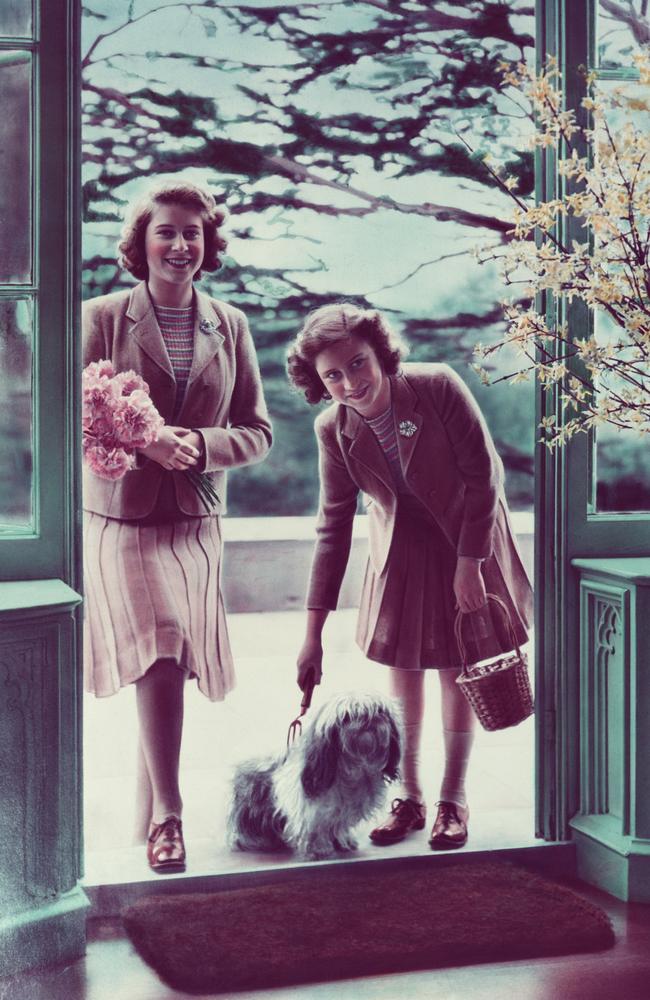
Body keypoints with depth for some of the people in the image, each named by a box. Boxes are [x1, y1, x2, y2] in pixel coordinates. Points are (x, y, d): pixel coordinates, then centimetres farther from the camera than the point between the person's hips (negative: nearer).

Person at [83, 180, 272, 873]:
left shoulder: (229, 325, 7)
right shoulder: (102, 317, -2)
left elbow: (256, 432, 7)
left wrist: (200, 444, -13)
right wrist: (145, 443, -21)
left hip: (196, 522, 3)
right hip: (121, 517, -3)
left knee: (171, 664, 7)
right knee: (159, 658, -16)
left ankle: (153, 807, 24)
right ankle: (165, 816, -6)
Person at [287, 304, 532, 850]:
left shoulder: (438, 386, -27)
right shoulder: (333, 429, -17)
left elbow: (483, 479, -19)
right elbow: (333, 526, -11)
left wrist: (468, 564, -19)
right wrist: (314, 631, -12)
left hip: (468, 537, -3)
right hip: (401, 549, 3)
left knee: (456, 672, 2)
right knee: (402, 669, 6)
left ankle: (453, 800, 16)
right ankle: (409, 798, 21)